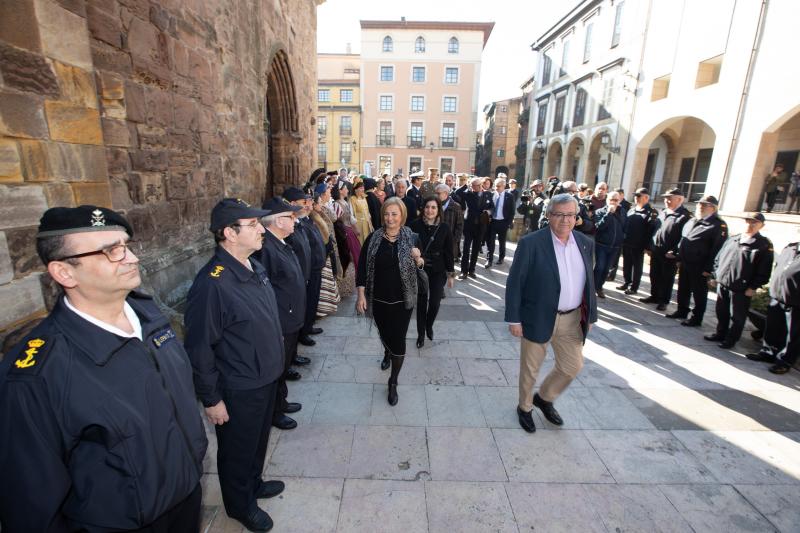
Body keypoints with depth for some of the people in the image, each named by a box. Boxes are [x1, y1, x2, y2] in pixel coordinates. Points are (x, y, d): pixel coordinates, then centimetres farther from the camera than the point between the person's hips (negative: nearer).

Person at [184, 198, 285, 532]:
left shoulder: (255, 266, -2)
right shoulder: (213, 283, -28)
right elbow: (199, 349, -22)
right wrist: (211, 400, -14)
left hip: (267, 378, 7)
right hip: (239, 390, -7)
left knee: (259, 440, 28)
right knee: (238, 450, 20)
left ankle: (254, 483, 55)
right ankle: (240, 504, 46)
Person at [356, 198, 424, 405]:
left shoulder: (412, 238, -6)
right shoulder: (373, 238, -7)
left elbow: (420, 266, 4)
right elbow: (362, 267, -5)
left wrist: (418, 259, -19)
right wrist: (361, 294, -10)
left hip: (402, 299, -1)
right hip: (378, 298, 1)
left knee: (398, 339, 1)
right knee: (384, 333, 21)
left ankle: (393, 382, 21)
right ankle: (387, 353, 57)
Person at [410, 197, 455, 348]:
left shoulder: (444, 227, -6)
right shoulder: (416, 225, -9)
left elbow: (449, 252, -1)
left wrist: (451, 273, 0)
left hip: (438, 271, 0)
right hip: (420, 269, 0)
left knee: (435, 303, 1)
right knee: (421, 302, 8)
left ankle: (429, 326, 33)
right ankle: (421, 334, 26)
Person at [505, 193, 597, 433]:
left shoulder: (585, 243, 3)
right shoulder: (531, 243, -15)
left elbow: (588, 282, 11)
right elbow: (514, 283, -13)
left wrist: (590, 314, 10)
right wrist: (513, 318, -15)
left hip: (572, 319, 5)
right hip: (537, 318, -5)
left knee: (572, 365, 15)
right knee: (530, 368, 12)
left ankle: (544, 398, 42)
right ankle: (524, 407, 38)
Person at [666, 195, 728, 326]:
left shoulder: (718, 225, -11)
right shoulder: (691, 221, 13)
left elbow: (717, 249, -17)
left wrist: (708, 268, -20)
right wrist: (678, 257, 13)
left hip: (700, 267, -7)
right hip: (685, 263, 7)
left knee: (699, 293, 5)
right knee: (683, 289, 17)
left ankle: (697, 318, 17)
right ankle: (682, 311, 32)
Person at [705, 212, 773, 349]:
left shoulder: (764, 245, -7)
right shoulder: (732, 240, 9)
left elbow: (764, 270, -9)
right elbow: (718, 259, 13)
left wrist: (753, 287, -13)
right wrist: (714, 276, 10)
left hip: (741, 289, -5)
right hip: (722, 284, 5)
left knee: (737, 316, 7)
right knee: (721, 312, 16)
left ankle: (731, 340, 20)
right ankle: (720, 334, 31)